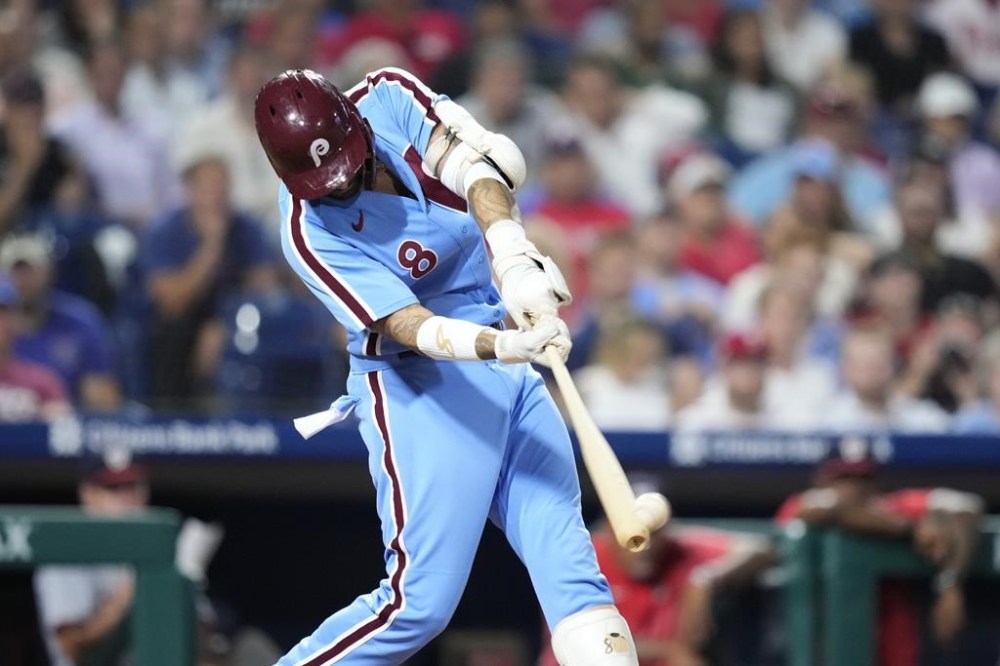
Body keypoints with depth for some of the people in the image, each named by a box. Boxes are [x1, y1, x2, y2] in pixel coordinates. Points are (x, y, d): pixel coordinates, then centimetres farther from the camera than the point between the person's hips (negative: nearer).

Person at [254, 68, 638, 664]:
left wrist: (515, 259, -37)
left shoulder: (390, 98, -6)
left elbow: (478, 167, -20)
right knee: (420, 604, -11)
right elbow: (414, 329, -26)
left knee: (572, 568, -1)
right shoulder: (312, 231, -20)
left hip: (513, 368, 6)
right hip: (424, 384, -6)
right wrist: (503, 346, -44)